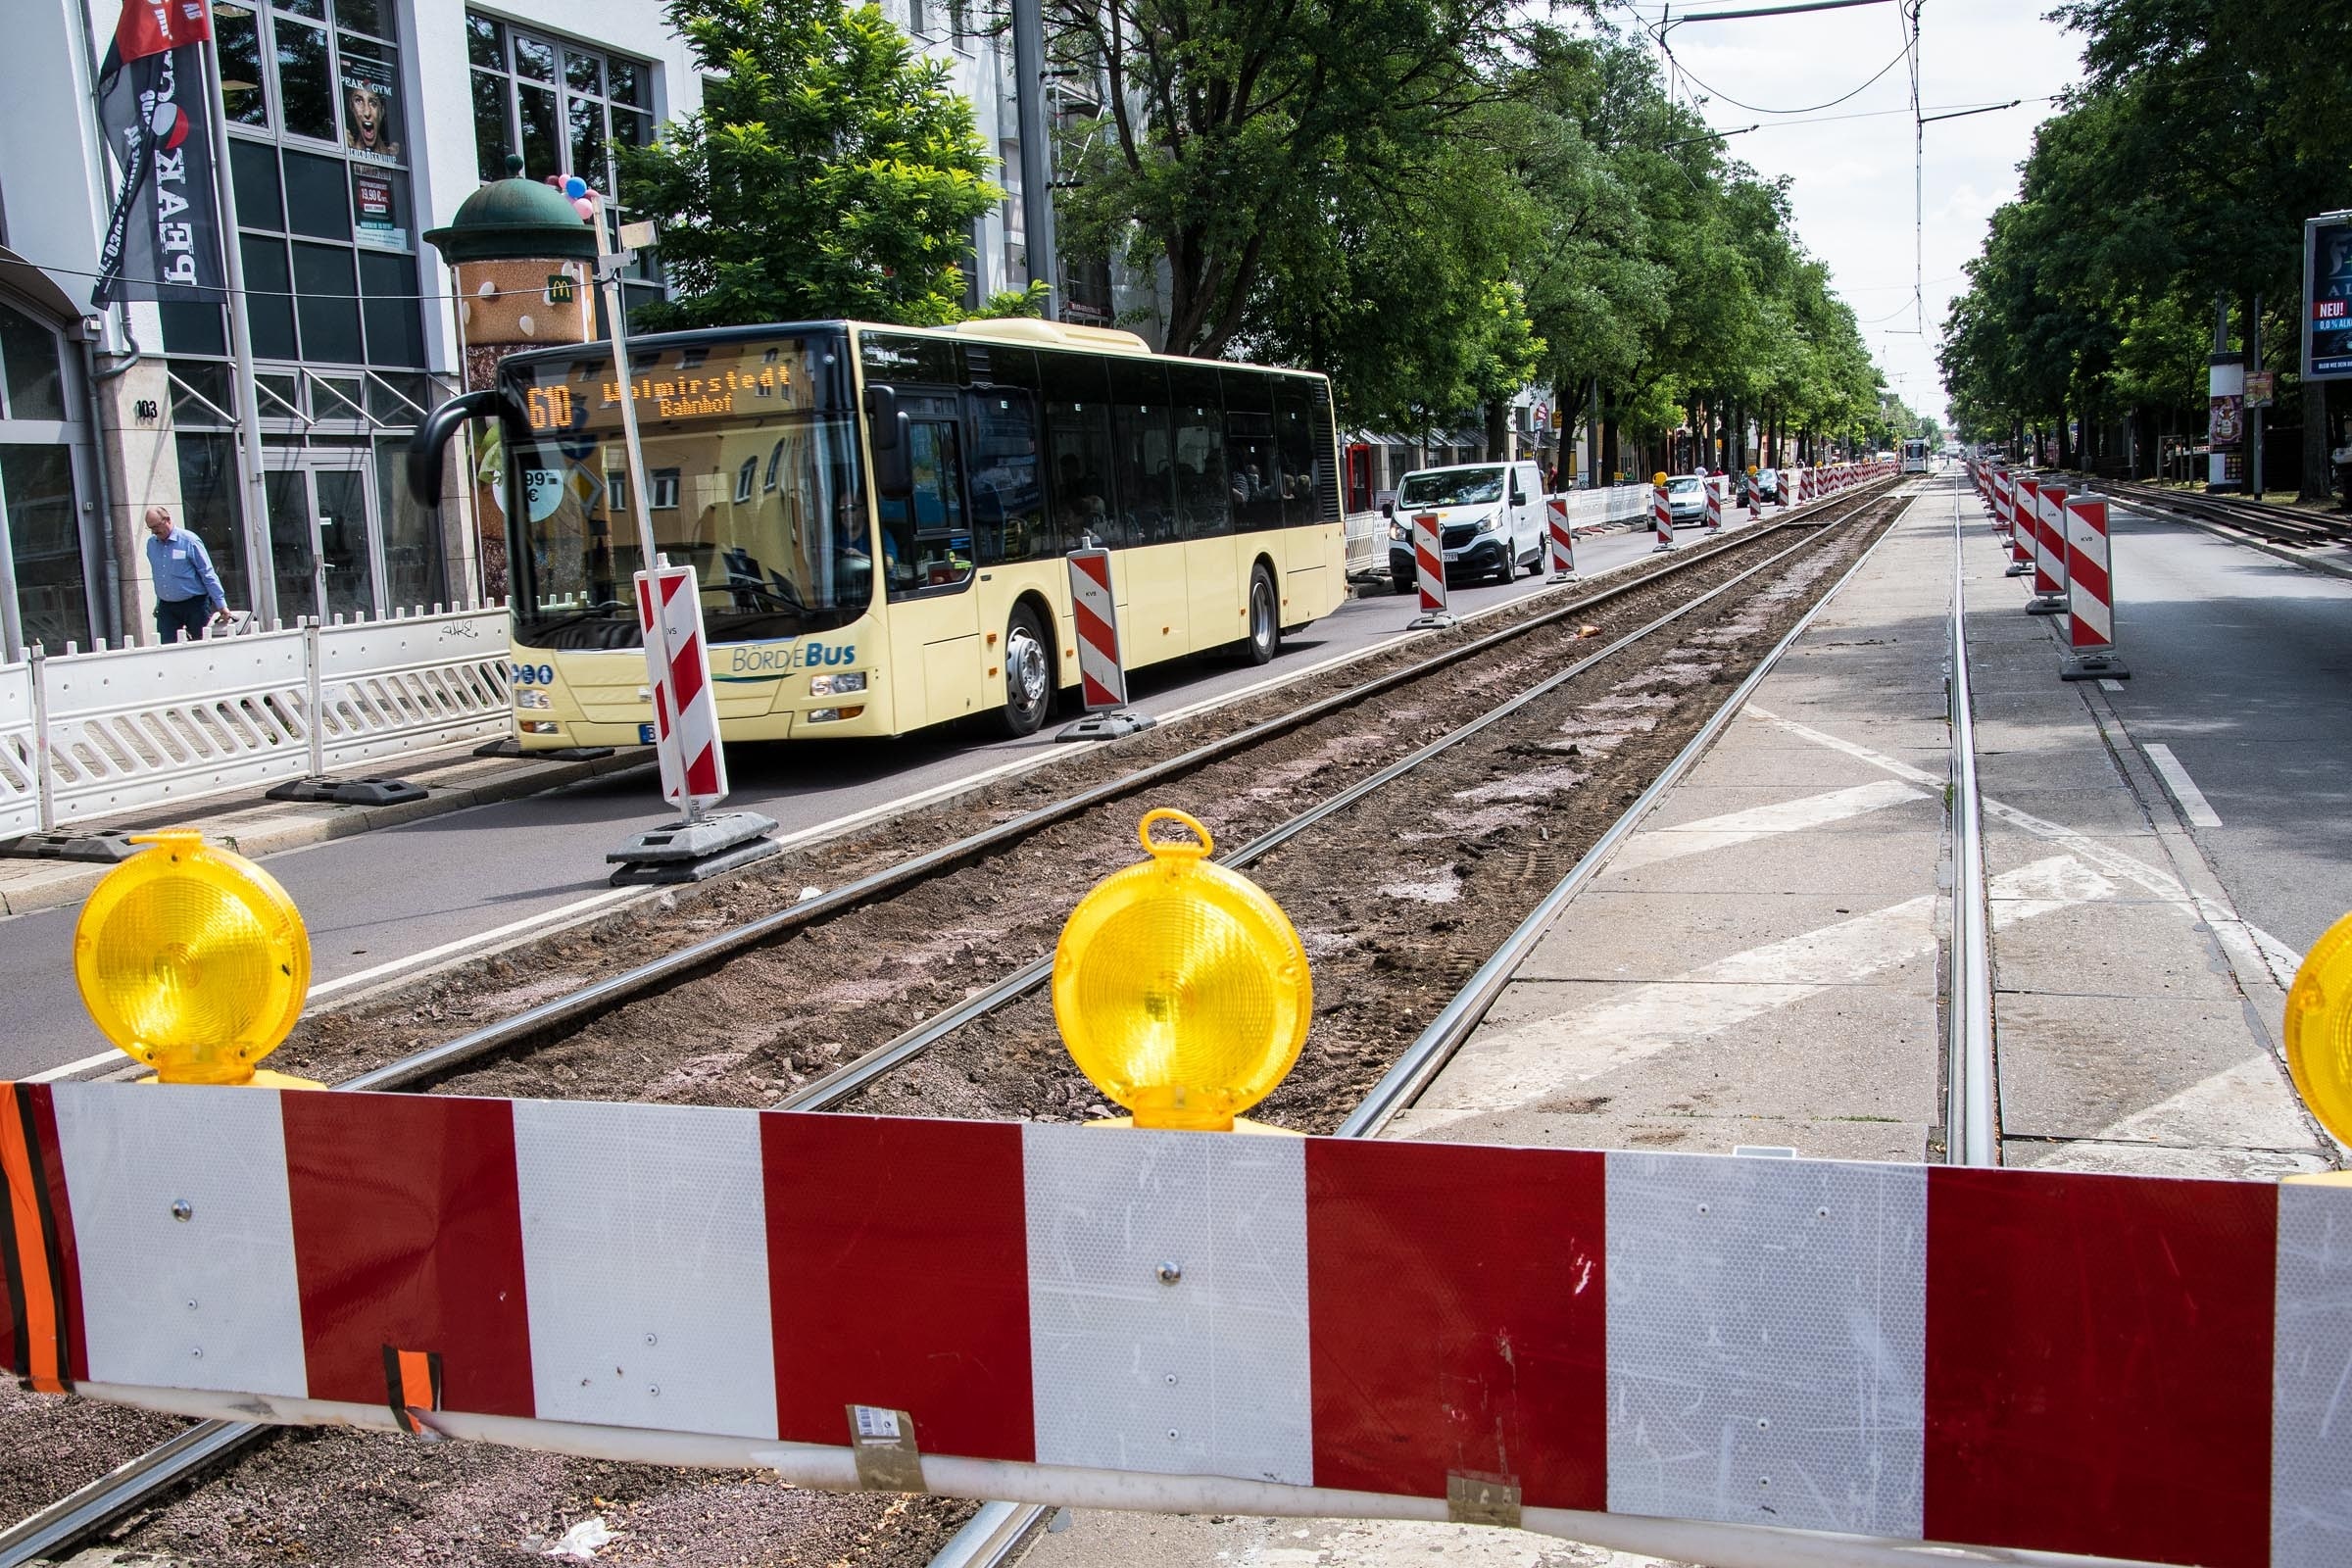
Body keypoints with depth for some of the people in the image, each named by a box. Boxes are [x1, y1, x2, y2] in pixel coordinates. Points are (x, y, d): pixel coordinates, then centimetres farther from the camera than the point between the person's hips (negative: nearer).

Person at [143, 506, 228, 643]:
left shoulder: (189, 541, -9)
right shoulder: (151, 543, 7)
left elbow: (208, 575, -7)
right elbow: (156, 576, 19)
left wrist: (221, 605, -9)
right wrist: (159, 604, 19)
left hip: (195, 605, -4)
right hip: (166, 607, 4)